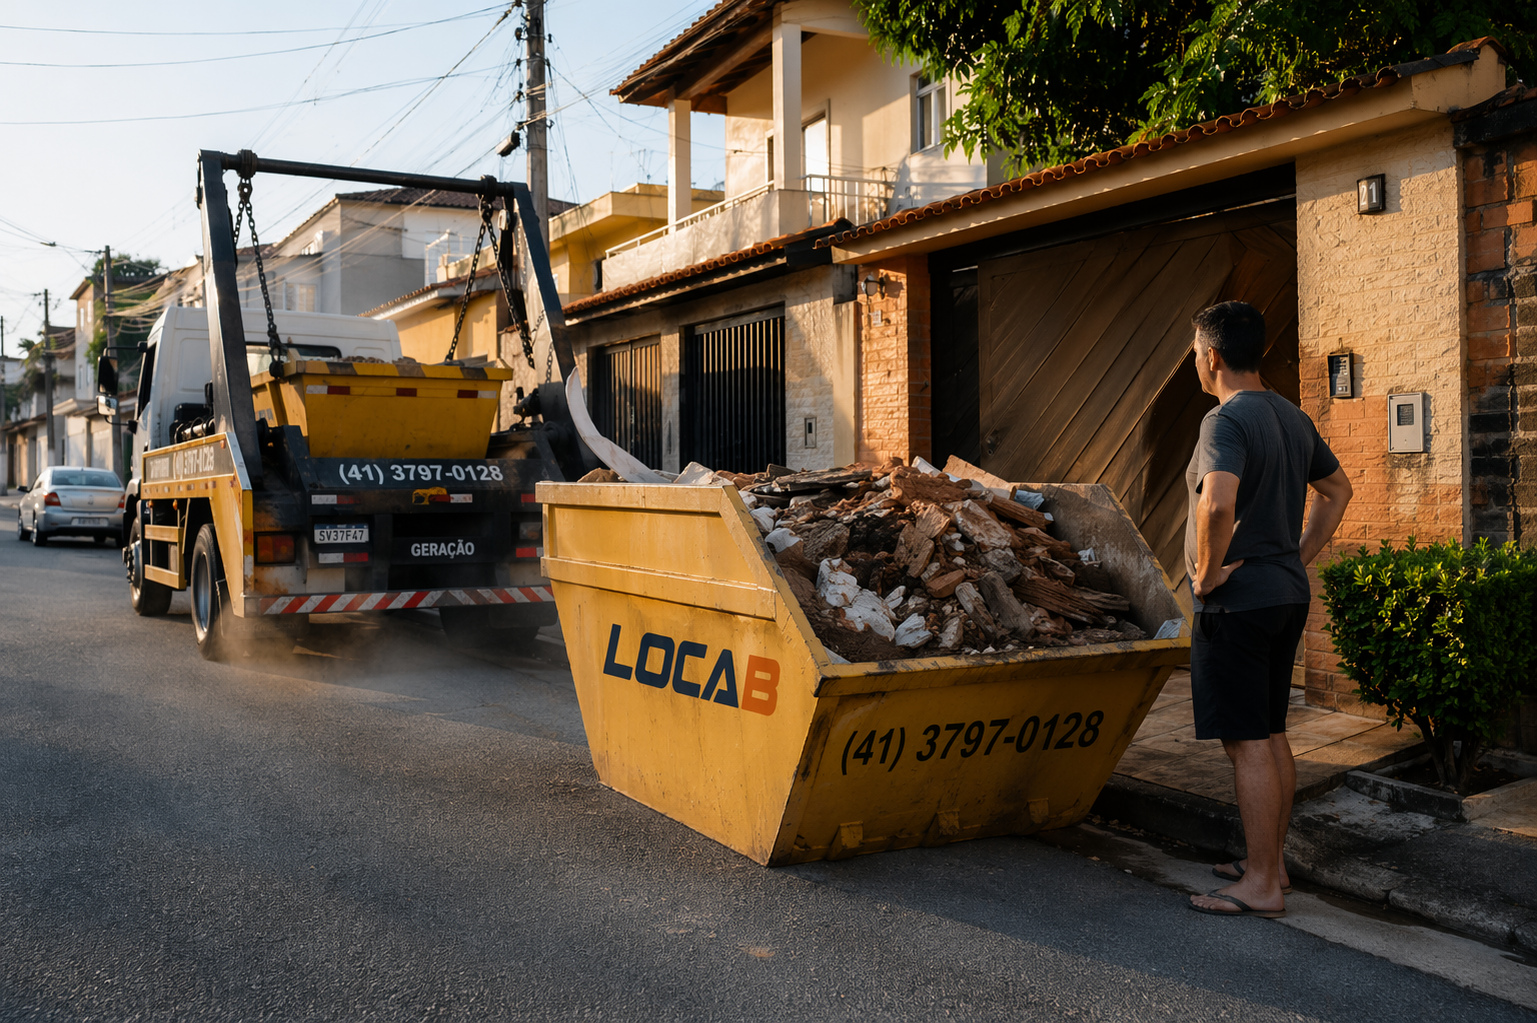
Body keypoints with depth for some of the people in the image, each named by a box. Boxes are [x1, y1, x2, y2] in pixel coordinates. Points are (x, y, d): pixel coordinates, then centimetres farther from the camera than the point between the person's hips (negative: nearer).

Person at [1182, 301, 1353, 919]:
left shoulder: (1226, 420, -17)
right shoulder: (1293, 418, 12)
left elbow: (1218, 504, -33)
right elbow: (1337, 490, 24)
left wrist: (1207, 574, -19)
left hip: (1237, 602, -9)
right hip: (1288, 595, 9)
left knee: (1247, 744, -3)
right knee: (1272, 735, 16)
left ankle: (1261, 886, 4)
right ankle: (1270, 864, 26)